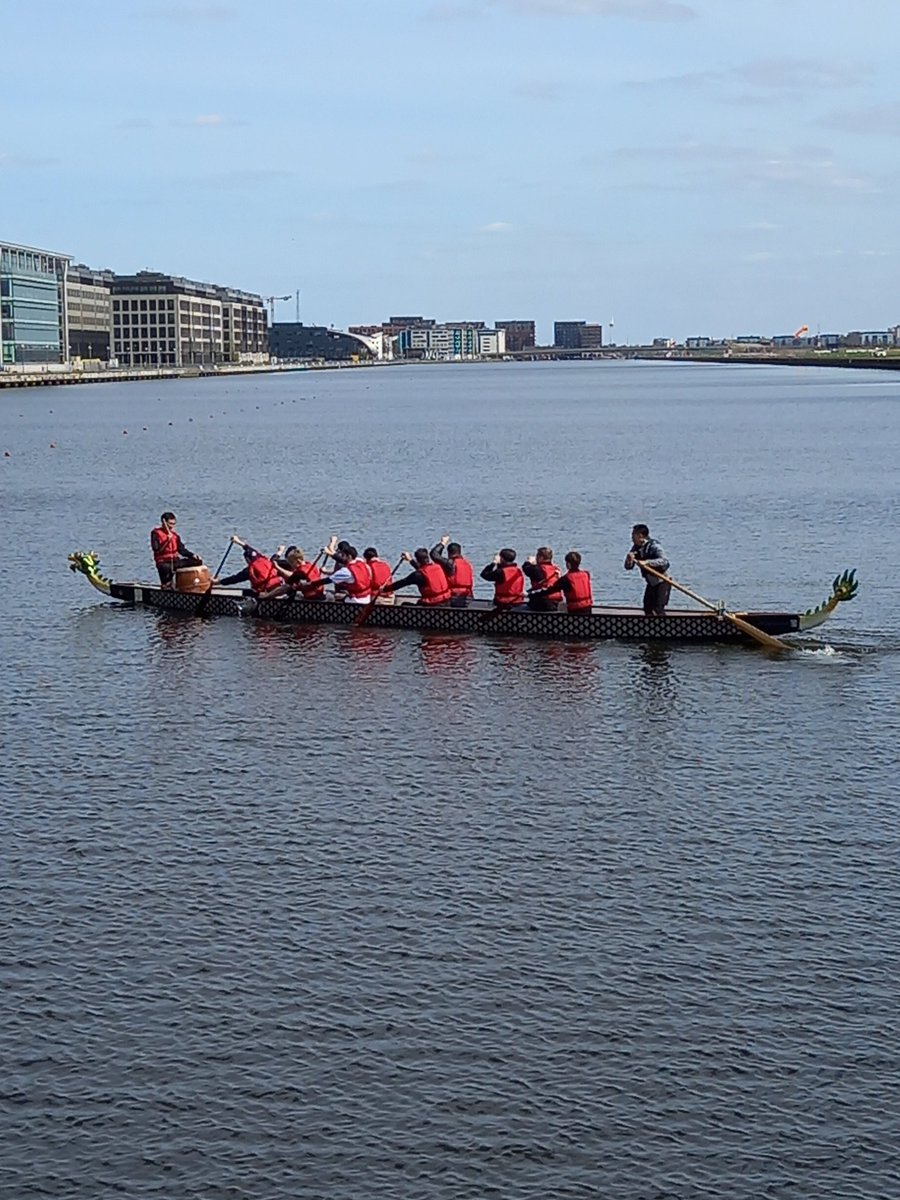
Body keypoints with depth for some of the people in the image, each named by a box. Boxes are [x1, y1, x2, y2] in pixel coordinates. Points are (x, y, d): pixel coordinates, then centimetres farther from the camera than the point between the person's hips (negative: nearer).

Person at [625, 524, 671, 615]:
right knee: (647, 609, 10)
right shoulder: (635, 548, -1)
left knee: (658, 609, -17)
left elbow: (664, 561, -37)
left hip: (662, 582, -8)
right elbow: (628, 567, -2)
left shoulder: (654, 547, -22)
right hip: (651, 583, 8)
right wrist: (629, 560, -25)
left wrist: (646, 562, -45)